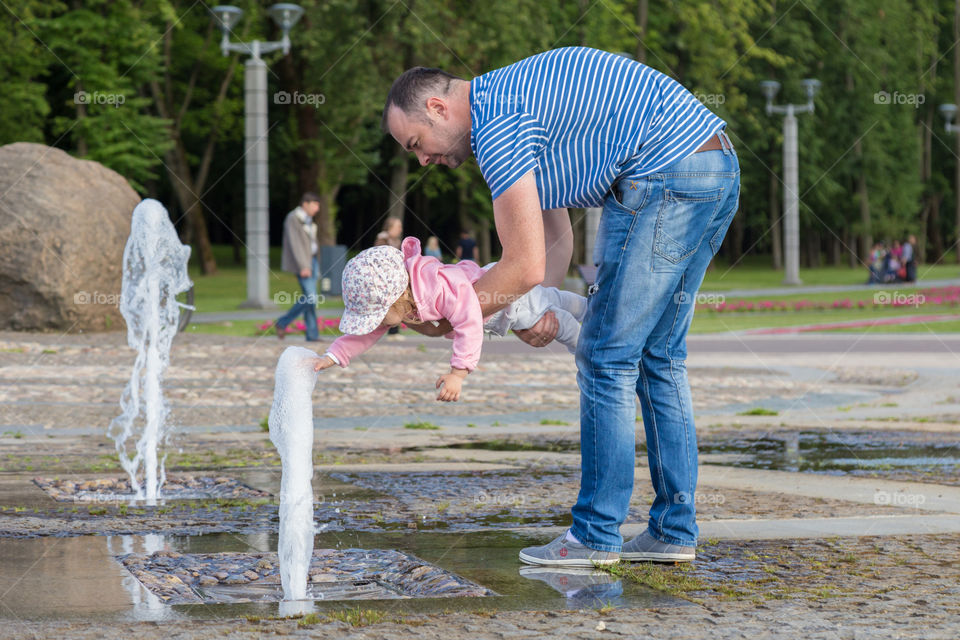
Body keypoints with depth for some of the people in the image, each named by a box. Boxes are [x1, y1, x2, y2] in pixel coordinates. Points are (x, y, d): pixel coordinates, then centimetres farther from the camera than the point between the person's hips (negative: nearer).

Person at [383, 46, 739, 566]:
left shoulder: (496, 125, -12)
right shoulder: (511, 96, 21)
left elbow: (524, 266, -13)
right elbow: (555, 234, 22)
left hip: (667, 177, -10)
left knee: (608, 356, -2)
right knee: (660, 355, 15)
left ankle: (595, 536, 3)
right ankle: (674, 530, 16)